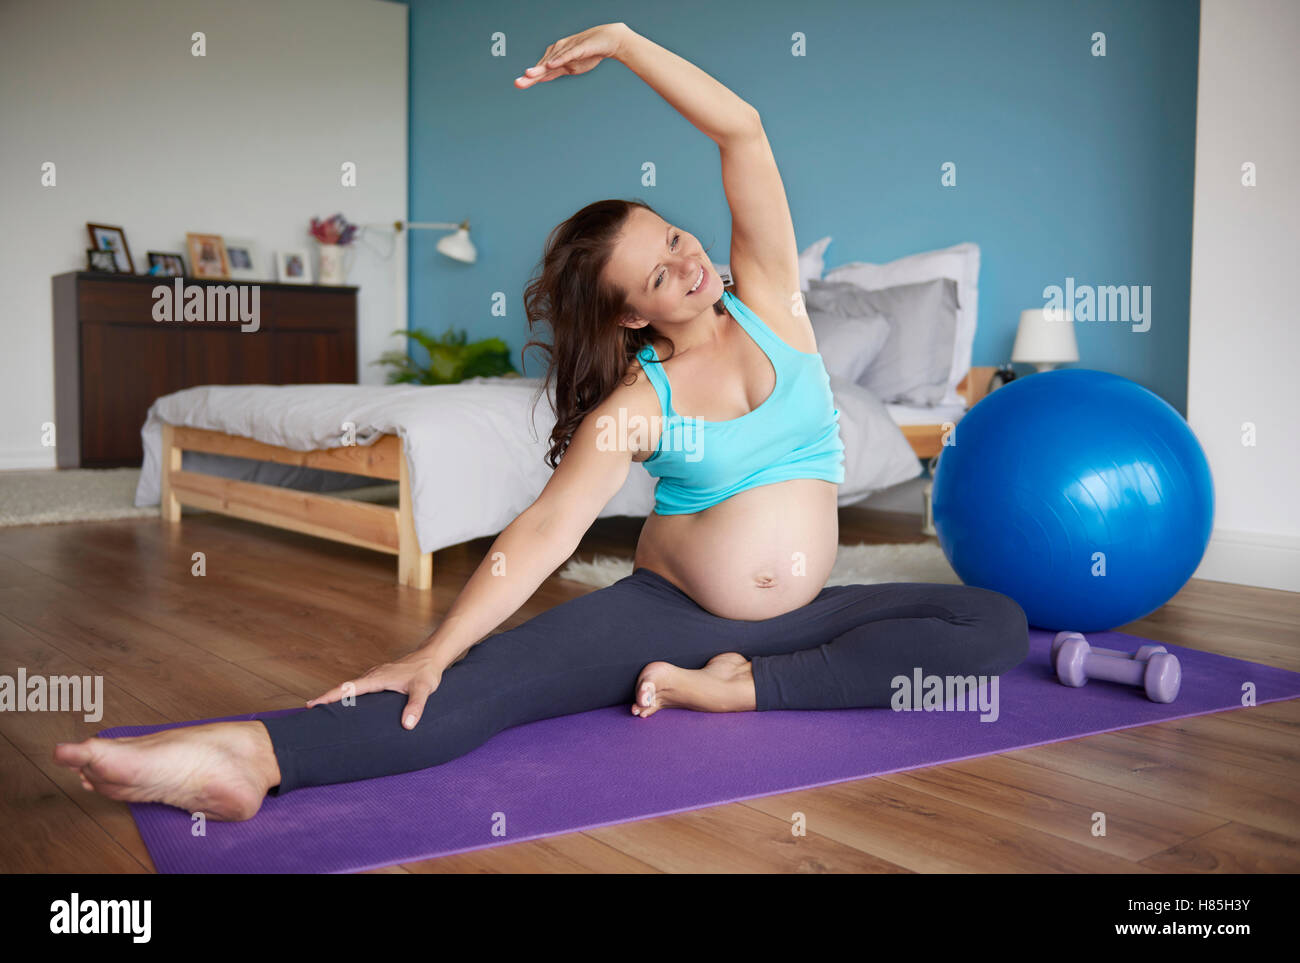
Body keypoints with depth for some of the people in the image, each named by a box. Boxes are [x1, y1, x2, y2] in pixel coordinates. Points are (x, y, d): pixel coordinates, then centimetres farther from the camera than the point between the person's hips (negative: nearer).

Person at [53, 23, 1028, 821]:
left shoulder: (766, 299, 1)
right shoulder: (636, 402, -5)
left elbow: (742, 130, -7)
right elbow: (546, 527, -15)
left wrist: (625, 42, -14)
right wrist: (435, 649, -25)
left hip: (801, 616, 3)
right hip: (666, 608, -3)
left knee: (997, 626, -19)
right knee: (495, 679, -26)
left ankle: (734, 687, -23)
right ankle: (244, 755, -41)